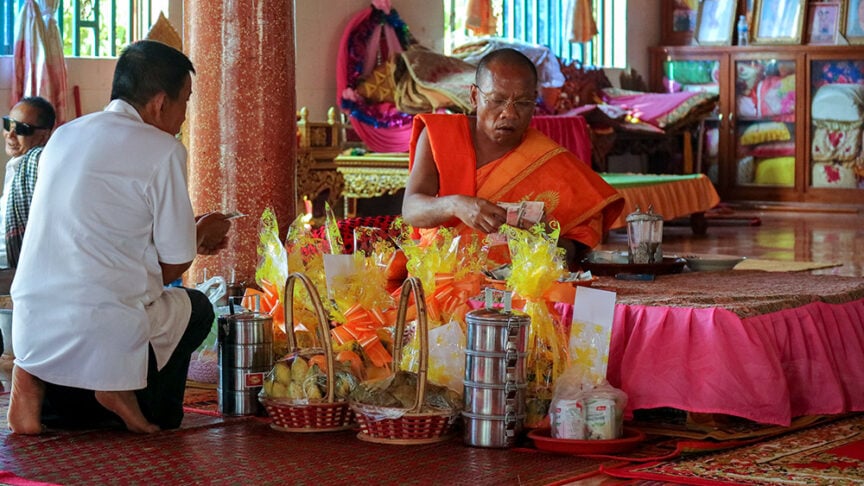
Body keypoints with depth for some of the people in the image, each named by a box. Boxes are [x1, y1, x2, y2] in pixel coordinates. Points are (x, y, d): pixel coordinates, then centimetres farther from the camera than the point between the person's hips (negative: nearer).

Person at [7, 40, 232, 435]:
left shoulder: (63, 137, 13)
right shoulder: (162, 151, -7)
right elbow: (173, 266, -2)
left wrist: (189, 232, 32)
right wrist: (201, 236, 21)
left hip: (30, 331, 6)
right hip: (102, 334, -6)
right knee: (195, 307, 24)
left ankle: (41, 386, 5)